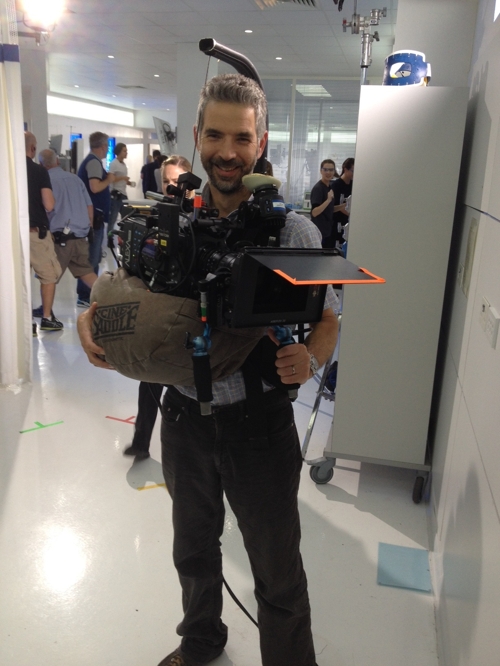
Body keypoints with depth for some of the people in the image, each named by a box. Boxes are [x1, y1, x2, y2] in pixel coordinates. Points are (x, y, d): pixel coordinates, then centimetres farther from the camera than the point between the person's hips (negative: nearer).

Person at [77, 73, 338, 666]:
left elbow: (325, 322, -6)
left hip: (259, 421, -4)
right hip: (184, 417, 4)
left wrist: (308, 359, -28)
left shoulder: (294, 231, -12)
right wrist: (91, 317, -15)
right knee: (193, 550, 27)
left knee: (278, 573, 12)